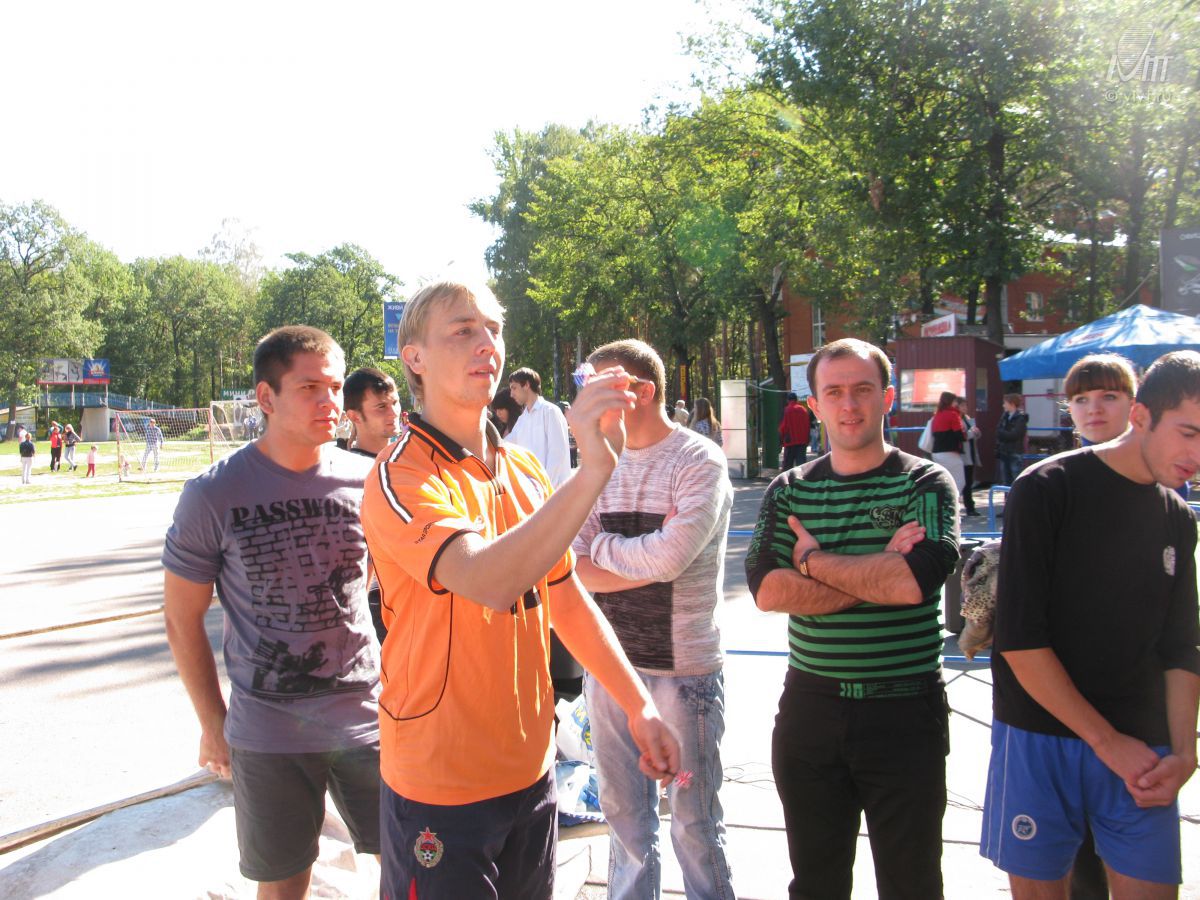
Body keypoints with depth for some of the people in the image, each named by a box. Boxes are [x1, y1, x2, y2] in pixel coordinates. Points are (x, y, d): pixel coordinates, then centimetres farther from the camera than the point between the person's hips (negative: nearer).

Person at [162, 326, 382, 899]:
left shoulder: (366, 481, -5)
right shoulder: (213, 496, -10)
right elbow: (183, 620, 0)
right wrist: (213, 724, 4)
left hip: (366, 719, 2)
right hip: (265, 734, -1)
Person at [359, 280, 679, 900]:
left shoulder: (525, 470, 4)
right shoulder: (401, 477, -17)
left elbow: (567, 600, 10)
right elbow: (488, 581, -35)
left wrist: (638, 707, 8)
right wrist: (593, 469, -40)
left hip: (531, 767, 6)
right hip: (441, 785, -6)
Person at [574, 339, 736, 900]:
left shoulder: (700, 463, -10)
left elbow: (670, 557, -24)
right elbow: (568, 570, 0)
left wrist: (601, 546, -7)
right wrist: (645, 563, -15)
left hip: (683, 668, -5)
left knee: (694, 819, 10)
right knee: (622, 812, 19)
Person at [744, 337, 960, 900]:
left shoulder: (926, 483, -4)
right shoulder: (790, 490, 3)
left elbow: (917, 579, -22)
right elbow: (766, 589, -12)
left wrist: (814, 560, -11)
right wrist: (877, 575, -18)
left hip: (904, 710, -2)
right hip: (810, 707, 3)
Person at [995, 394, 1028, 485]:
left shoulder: (1021, 418, -9)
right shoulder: (1005, 415, 11)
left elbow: (1013, 435, -18)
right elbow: (998, 431, 8)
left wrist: (1001, 432, -7)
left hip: (1015, 454, -7)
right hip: (1003, 453, 7)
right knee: (1005, 482, 13)